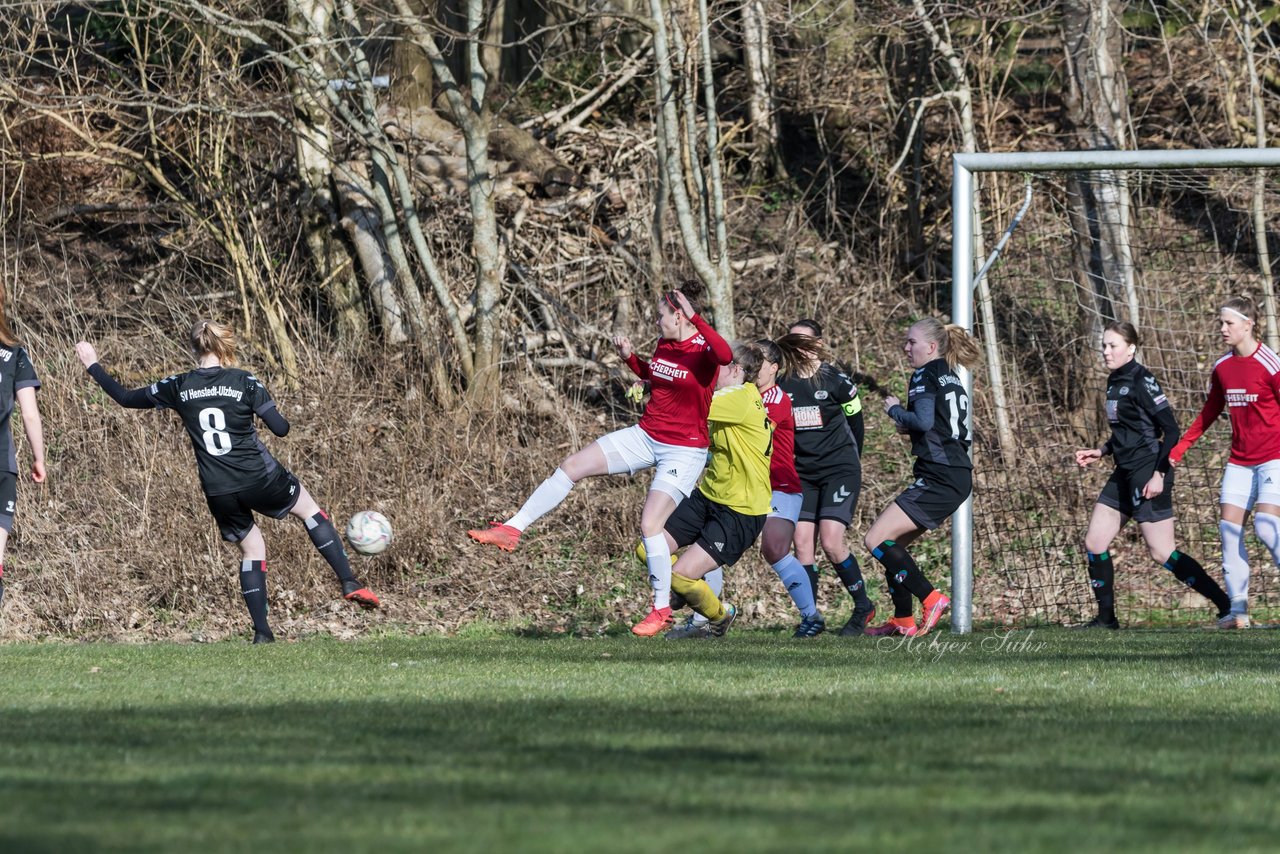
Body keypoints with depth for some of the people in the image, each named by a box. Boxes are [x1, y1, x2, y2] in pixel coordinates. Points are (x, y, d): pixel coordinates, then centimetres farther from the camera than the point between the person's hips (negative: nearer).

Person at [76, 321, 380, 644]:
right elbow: (281, 428, -8)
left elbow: (126, 398, 9)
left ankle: (262, 632, 12)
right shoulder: (243, 381, -7)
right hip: (260, 478, -2)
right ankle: (349, 583, 16)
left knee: (251, 548, 20)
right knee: (309, 508, 23)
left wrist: (93, 365, 21)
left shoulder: (179, 387, -1)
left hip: (219, 492, 2)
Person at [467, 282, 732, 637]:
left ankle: (661, 610, 2)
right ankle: (512, 529, 8)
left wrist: (695, 318, -47)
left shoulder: (703, 352, -19)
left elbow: (725, 355, -44)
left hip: (685, 450, -8)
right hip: (645, 435, 8)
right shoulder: (664, 345, 4)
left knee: (650, 525, -16)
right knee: (571, 466, 1)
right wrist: (629, 357, 8)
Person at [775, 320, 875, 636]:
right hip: (803, 473, 5)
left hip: (840, 470, -5)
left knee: (831, 542, -15)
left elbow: (854, 418, 5)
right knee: (802, 541, -7)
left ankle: (863, 606, 3)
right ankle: (811, 617, -1)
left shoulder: (835, 380, -9)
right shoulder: (782, 384, 3)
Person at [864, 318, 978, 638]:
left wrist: (895, 409, -4)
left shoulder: (925, 377, -7)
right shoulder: (950, 378, 19)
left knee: (876, 540, -11)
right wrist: (911, 427, 20)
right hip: (958, 477, 10)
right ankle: (902, 621, 16)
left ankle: (931, 599, -12)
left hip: (938, 479, -10)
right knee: (892, 543, 16)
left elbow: (923, 420, -23)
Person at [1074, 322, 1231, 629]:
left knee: (1161, 553, -9)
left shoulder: (1141, 381, -13)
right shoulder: (1115, 381, 14)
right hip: (1125, 475, 10)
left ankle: (1226, 605, -3)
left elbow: (1170, 429, -16)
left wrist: (1159, 474, -21)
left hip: (1148, 475, -10)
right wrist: (1100, 452, 16)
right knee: (1094, 542, 7)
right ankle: (1106, 618, 16)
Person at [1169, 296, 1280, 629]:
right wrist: (1177, 449, 19)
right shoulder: (1222, 368, 8)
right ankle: (1238, 609, -2)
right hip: (1239, 460, 6)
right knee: (1230, 527, -4)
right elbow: (1209, 412, 20)